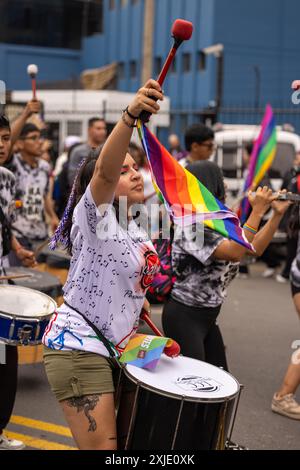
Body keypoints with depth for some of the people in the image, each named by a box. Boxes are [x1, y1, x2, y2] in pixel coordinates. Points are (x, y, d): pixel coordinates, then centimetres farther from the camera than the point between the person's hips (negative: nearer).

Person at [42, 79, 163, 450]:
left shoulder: (135, 231, 13)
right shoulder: (94, 216, -13)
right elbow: (103, 172, -35)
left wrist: (137, 334, 17)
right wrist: (130, 115, -50)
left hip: (111, 347, 9)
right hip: (77, 349, -9)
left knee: (124, 439, 18)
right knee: (104, 448, -8)